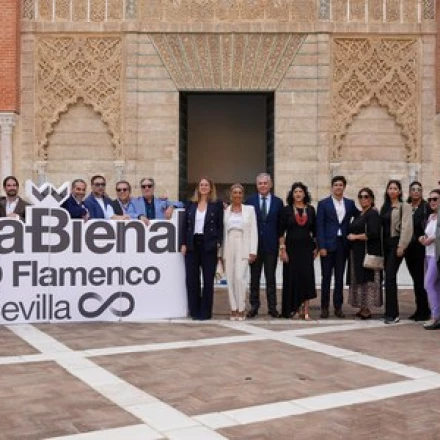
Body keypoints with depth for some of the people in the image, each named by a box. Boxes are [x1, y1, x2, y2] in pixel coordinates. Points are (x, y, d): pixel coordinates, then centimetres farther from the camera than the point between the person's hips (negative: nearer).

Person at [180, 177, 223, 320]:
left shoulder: (217, 204, 3)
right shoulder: (191, 205, 10)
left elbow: (220, 225, 1)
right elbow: (185, 225, 9)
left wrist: (218, 243, -9)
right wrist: (183, 244, 1)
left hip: (209, 245, -2)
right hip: (192, 245, 3)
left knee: (208, 279, 1)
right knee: (191, 279, 2)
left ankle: (205, 312, 9)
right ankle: (195, 311, 12)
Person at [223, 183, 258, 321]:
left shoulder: (250, 210, 6)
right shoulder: (225, 210, 8)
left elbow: (253, 232, 2)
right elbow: (222, 231, 7)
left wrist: (253, 252, -5)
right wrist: (222, 253, 3)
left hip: (243, 248, -2)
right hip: (228, 248, 2)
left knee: (240, 277, -12)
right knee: (230, 279, 2)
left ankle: (241, 309, -1)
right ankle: (234, 309, 10)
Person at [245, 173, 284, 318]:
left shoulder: (278, 202, 4)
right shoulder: (250, 201, 3)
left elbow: (281, 224, 6)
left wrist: (279, 239, 1)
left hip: (271, 245, 0)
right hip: (254, 244, 0)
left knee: (271, 277, 5)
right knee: (254, 277, 7)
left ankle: (272, 307, 12)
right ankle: (254, 306, 15)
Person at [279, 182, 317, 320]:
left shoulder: (310, 209, 6)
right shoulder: (287, 210, 0)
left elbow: (314, 230, 11)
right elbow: (281, 231, -2)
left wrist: (316, 247, 7)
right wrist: (282, 249, -8)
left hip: (306, 248, 1)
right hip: (291, 247, -1)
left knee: (307, 277, -4)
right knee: (292, 277, 1)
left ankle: (305, 310, 0)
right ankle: (293, 308, 12)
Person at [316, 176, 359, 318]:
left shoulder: (350, 203, 9)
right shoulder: (323, 203, 0)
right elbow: (319, 226, -4)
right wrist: (321, 246, -11)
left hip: (342, 245, 3)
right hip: (328, 244, -3)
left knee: (339, 277, 7)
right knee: (326, 277, 2)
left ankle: (338, 306, 14)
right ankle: (324, 307, 8)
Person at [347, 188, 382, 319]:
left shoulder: (373, 214, -9)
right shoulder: (359, 215, 17)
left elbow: (373, 234, -19)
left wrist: (355, 237, -12)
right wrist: (350, 236, 8)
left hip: (368, 253, -9)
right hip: (357, 253, 9)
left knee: (366, 279, -6)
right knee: (359, 280, 8)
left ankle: (367, 309, -2)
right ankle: (362, 308, 13)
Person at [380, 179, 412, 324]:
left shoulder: (404, 206, -4)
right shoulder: (384, 207, 15)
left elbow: (406, 227, -12)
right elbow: (381, 226, 14)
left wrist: (401, 246, -18)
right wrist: (380, 246, 8)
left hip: (396, 243, -6)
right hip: (386, 244, 7)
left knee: (390, 277, -12)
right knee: (389, 278, 8)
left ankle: (392, 314, -9)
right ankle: (392, 312, 14)